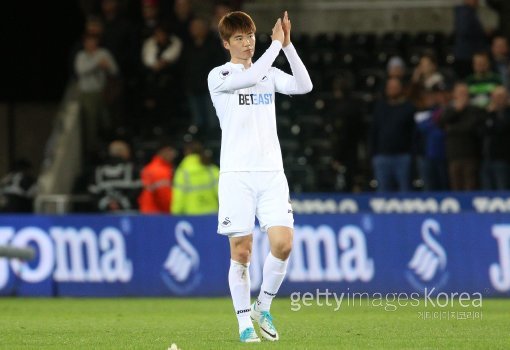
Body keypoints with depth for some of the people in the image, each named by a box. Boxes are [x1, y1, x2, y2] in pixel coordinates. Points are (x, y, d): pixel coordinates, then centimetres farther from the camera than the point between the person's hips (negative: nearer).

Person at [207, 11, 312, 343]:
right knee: (241, 251, -3)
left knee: (283, 243, -10)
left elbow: (304, 85, -4)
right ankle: (245, 322, 7)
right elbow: (251, 77, -19)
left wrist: (288, 44, -10)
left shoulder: (269, 74, 14)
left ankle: (263, 308, 11)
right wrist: (276, 44, -13)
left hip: (271, 172, 3)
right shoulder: (218, 77, 0)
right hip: (236, 175, -3)